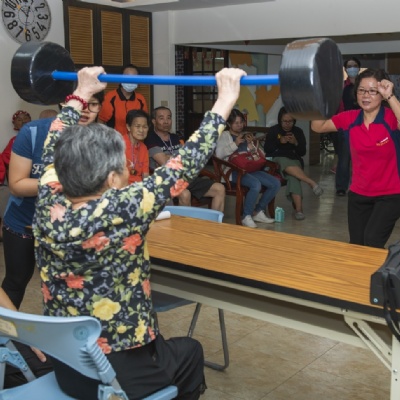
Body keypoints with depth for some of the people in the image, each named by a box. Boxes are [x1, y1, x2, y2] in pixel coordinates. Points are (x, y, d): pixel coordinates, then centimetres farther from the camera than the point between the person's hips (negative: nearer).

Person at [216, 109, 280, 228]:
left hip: (249, 168, 7)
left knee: (275, 183, -10)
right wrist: (235, 144, -13)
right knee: (256, 184, -34)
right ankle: (246, 216, -18)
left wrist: (250, 144, 3)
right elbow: (219, 154, -9)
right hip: (233, 170, -7)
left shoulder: (245, 136, 25)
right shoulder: (225, 135, 8)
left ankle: (258, 211, 2)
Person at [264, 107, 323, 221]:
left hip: (294, 161, 1)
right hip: (277, 160, 0)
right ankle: (311, 182, -41)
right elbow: (267, 149, 1)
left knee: (293, 176, -35)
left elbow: (303, 152, 8)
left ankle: (298, 208, -43)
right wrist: (279, 142, -12)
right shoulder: (273, 130, 7)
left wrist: (296, 143, -11)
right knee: (285, 163, -39)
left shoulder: (298, 131, 11)